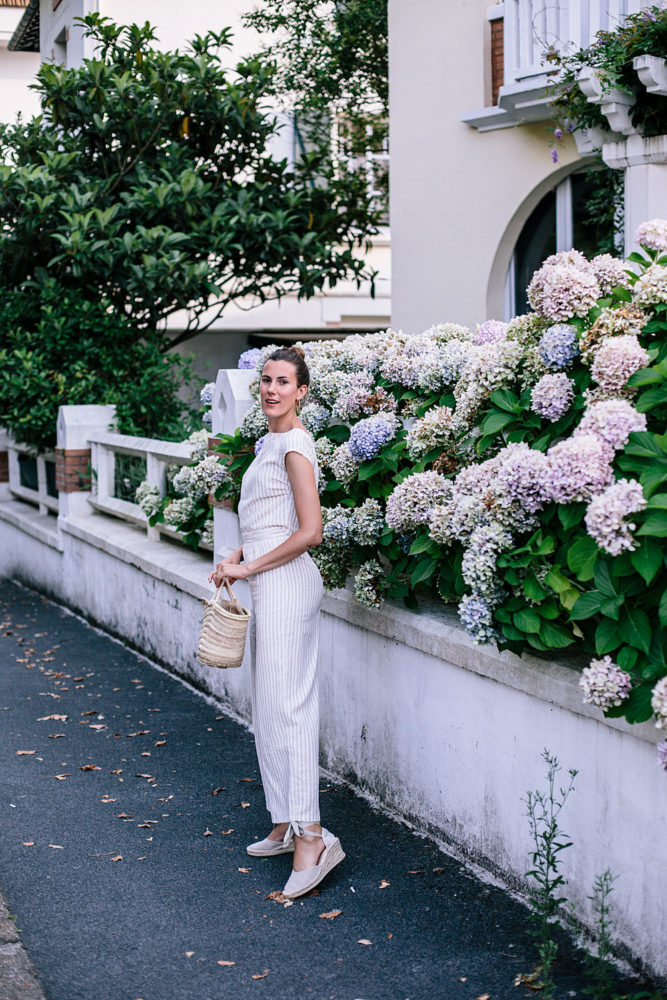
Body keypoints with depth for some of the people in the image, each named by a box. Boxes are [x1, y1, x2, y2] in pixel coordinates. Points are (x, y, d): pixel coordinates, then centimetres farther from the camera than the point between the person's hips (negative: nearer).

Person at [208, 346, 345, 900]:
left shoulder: (294, 444, -13)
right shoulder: (272, 440, 16)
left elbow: (309, 532, -19)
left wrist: (249, 568, -12)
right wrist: (237, 558, 10)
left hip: (286, 584, -10)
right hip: (269, 584, 10)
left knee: (285, 704, -12)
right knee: (270, 704, 12)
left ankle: (311, 835, -13)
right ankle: (285, 827, 19)